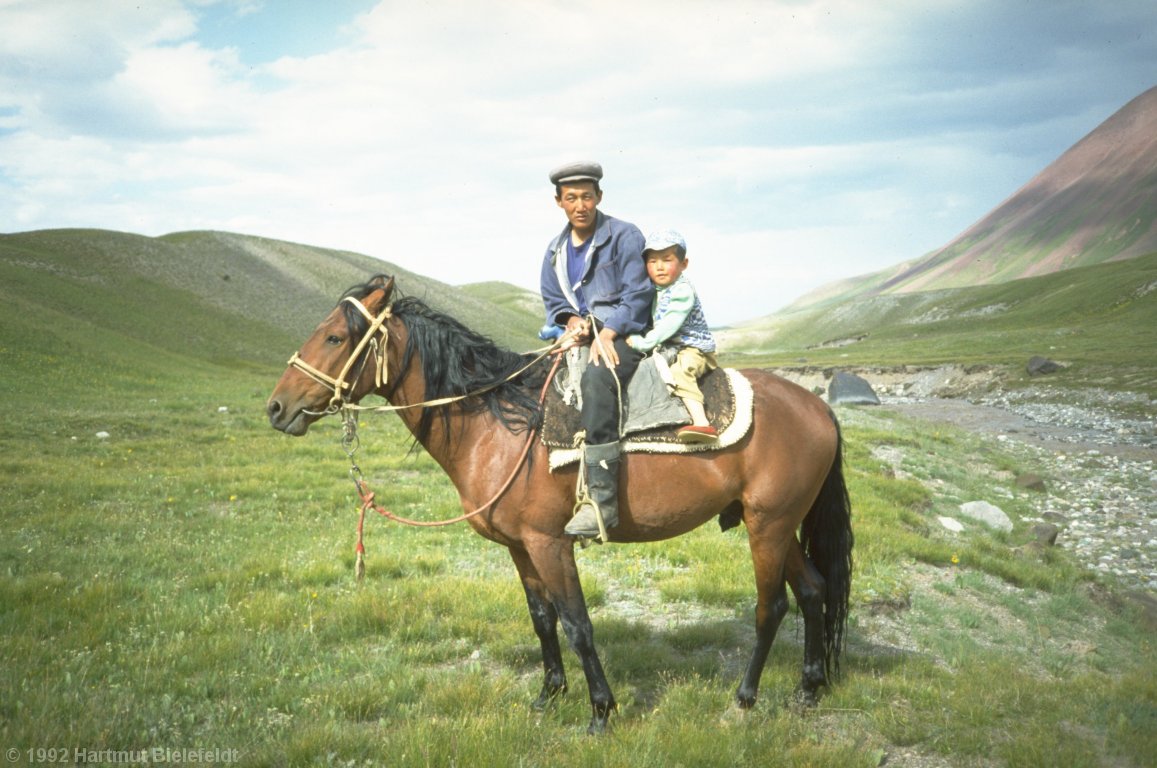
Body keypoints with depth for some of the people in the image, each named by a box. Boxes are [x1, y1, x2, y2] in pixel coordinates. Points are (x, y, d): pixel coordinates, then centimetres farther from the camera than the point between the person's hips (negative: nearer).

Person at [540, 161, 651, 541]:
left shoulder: (625, 236, -2)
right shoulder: (556, 251, 16)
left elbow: (637, 295, -8)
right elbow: (552, 301, 18)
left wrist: (607, 333, -20)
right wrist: (571, 320, -5)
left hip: (623, 338, -8)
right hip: (580, 338, 8)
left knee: (595, 379, -37)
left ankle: (601, 500, -43)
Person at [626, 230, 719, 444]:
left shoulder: (683, 292, -18)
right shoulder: (653, 290, 9)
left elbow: (669, 326, -26)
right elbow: (652, 322, 18)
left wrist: (641, 342, -26)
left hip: (694, 348, -10)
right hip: (668, 349, 10)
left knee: (680, 371, -36)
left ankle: (701, 422, -48)